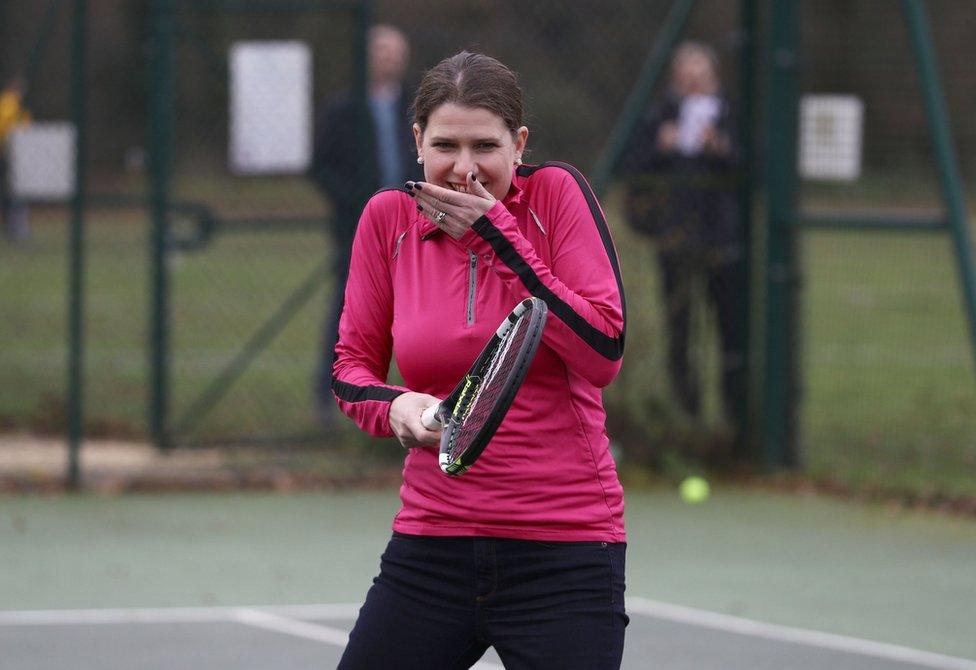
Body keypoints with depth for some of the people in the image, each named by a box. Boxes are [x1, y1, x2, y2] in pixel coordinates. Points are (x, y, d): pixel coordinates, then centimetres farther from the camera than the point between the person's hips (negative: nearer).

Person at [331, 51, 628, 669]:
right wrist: (393, 407, -13)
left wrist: (499, 233, -15)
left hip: (564, 552, -3)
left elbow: (604, 354, -15)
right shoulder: (389, 218, 2)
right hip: (431, 543, 3)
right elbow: (351, 366, 10)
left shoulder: (557, 194, -6)